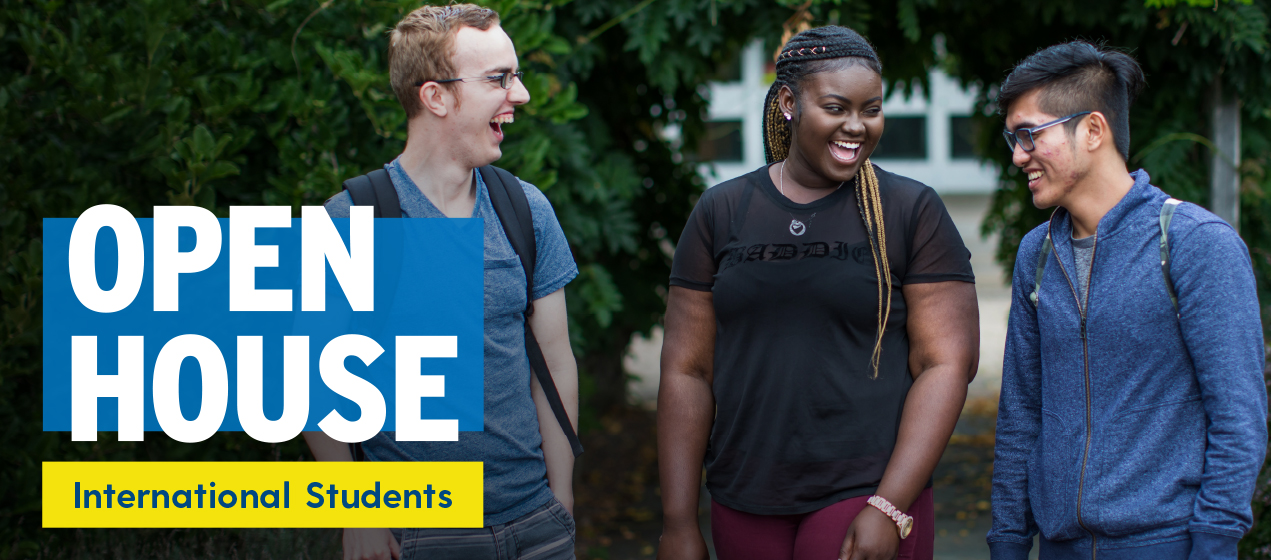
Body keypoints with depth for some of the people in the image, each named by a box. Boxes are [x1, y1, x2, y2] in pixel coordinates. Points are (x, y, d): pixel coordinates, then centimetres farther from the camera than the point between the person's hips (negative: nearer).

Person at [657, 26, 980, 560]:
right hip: (744, 508, 3)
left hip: (866, 493, -2)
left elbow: (946, 364, -5)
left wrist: (889, 509, -13)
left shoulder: (912, 211, 0)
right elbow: (687, 370, 6)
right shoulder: (721, 212, 6)